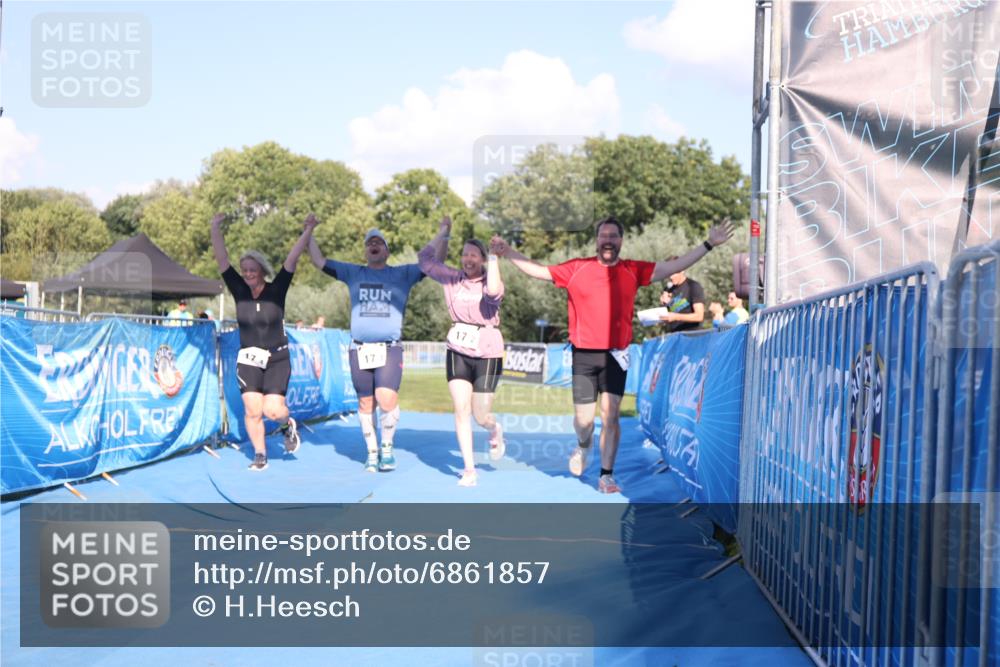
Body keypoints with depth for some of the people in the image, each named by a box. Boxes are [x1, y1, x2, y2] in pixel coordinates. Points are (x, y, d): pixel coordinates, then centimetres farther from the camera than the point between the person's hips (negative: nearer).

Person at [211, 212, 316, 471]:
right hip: (248, 361, 2)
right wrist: (215, 228, -13)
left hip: (277, 360, -2)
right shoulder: (239, 291, -2)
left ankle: (289, 425, 22)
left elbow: (292, 259, -13)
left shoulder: (276, 290, -6)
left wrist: (308, 230, -18)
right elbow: (222, 259, -5)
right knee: (252, 411, -4)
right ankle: (260, 455, 13)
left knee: (273, 410, -12)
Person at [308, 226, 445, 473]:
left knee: (387, 398, -19)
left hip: (390, 349, -2)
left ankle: (387, 447, 3)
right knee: (365, 403, 5)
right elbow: (319, 262, 18)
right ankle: (372, 452, 21)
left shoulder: (403, 274, 10)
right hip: (360, 350, 2)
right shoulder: (353, 273, 15)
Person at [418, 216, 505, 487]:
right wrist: (443, 233, 4)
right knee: (461, 410, -4)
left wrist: (494, 258, -22)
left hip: (487, 355, -3)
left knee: (481, 415, -1)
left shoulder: (489, 282, -7)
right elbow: (425, 260, 4)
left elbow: (494, 292, -30)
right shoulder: (453, 279, 3)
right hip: (457, 352, 3)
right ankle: (469, 468, 5)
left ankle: (495, 431, 37)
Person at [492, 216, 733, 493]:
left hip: (615, 355, 0)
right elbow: (539, 271, 7)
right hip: (584, 355, 0)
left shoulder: (633, 271, 4)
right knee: (583, 419, 4)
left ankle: (606, 476, 5)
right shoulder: (577, 268, 1)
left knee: (610, 415, -5)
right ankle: (583, 446, 39)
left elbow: (673, 267, 5)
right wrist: (507, 252, 0)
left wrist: (708, 244, 1)